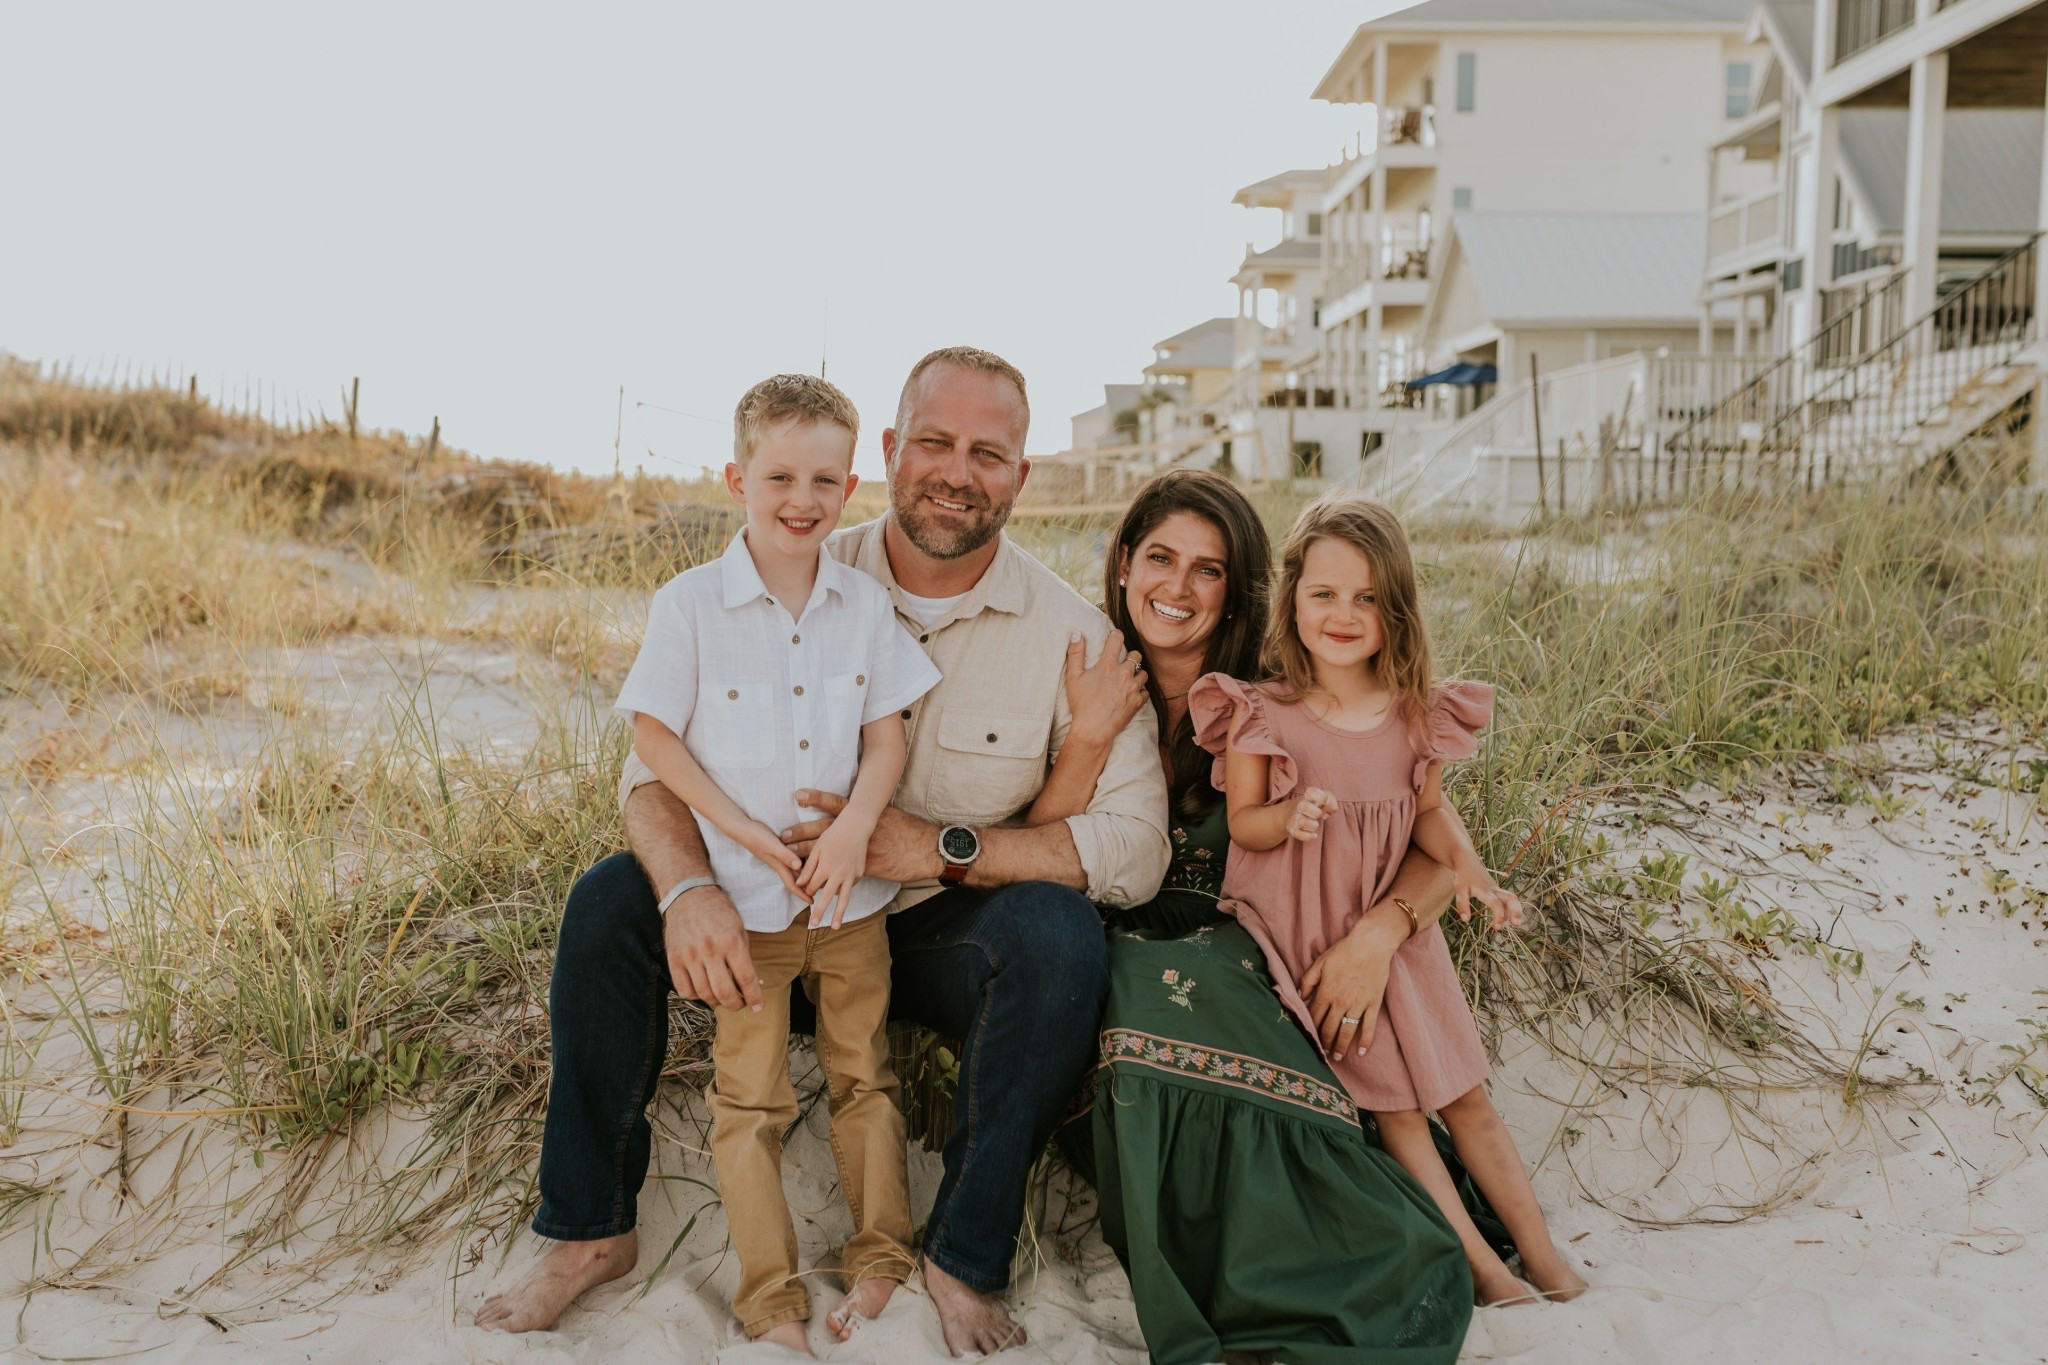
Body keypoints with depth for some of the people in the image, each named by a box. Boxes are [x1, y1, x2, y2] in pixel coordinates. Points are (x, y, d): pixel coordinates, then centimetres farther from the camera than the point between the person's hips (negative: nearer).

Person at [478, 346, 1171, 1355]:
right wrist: (689, 888, -32)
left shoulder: (1069, 632, -11)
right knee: (611, 897, -18)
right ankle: (591, 1229, 0)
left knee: (1056, 930, -32)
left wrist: (943, 848, -28)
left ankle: (967, 1257, -14)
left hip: (943, 941, -2)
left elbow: (1137, 843, -17)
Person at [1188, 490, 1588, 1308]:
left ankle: (1542, 1257, 21)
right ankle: (1481, 1268, 7)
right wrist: (1289, 818, -29)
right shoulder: (1262, 712, -14)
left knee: (1463, 1091, 9)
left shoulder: (1418, 715, -5)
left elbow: (1430, 809, 6)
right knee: (1389, 1097, -2)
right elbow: (1242, 820, -8)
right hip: (1303, 929, -3)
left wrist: (1464, 865, -12)